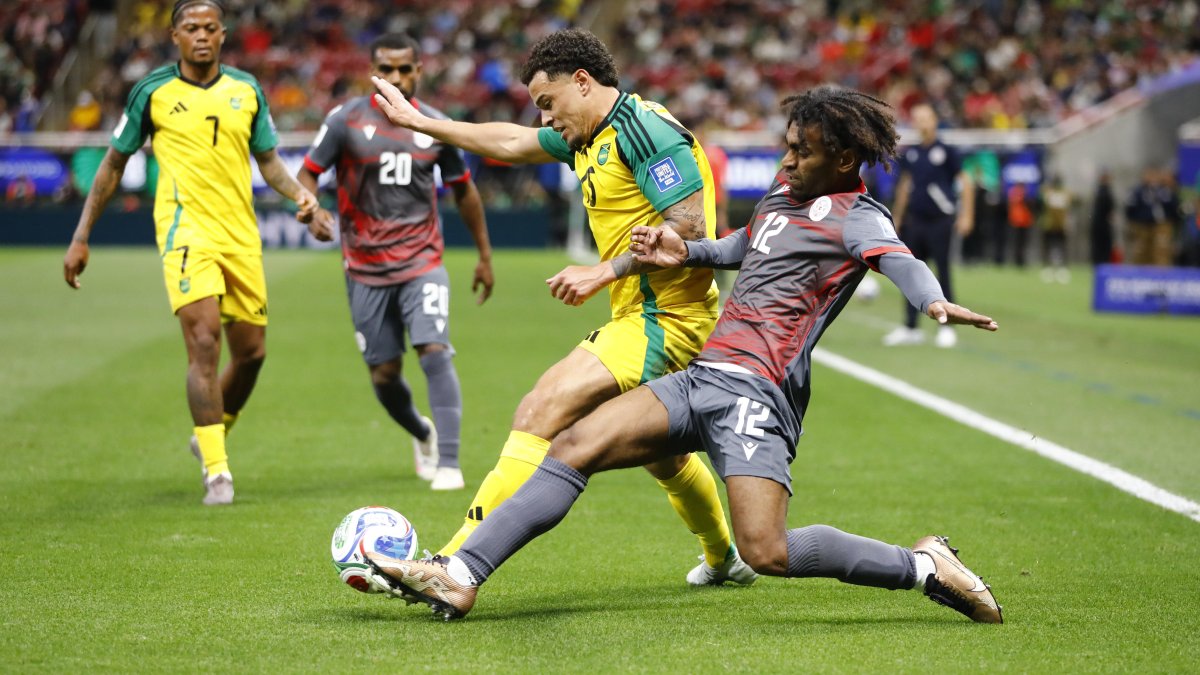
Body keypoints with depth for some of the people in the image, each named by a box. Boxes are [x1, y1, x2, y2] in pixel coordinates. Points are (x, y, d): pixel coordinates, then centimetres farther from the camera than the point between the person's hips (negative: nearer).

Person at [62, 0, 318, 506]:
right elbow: (114, 164, 9)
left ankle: (211, 435, 33)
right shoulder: (153, 92, 1)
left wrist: (300, 193, -4)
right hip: (186, 230, -4)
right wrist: (81, 238, 8)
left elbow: (268, 160, 17)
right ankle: (216, 472, -14)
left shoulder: (246, 89, 9)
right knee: (204, 343, -18)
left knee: (251, 351, 7)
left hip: (241, 233, 4)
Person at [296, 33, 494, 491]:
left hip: (422, 261, 0)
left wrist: (484, 256, 18)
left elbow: (463, 191, 16)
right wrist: (312, 213, -24)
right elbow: (307, 174, -1)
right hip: (366, 268, 0)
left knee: (435, 351, -20)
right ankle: (422, 434, 37)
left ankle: (448, 464, -18)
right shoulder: (346, 120, -3)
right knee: (384, 374, 5)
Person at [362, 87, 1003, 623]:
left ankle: (924, 565, -4)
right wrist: (687, 252, 25)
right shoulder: (783, 192, 19)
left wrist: (933, 299, -48)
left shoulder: (857, 218, -5)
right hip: (702, 374, 8)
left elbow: (898, 259, -27)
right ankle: (458, 578, -3)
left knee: (767, 551, -22)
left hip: (756, 390, -8)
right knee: (575, 447, -4)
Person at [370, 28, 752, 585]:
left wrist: (606, 271, -22)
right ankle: (724, 559, 51)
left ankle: (456, 565, -29)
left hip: (665, 321, -11)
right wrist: (418, 121, 35)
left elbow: (689, 230, -23)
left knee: (541, 411, -22)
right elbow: (512, 143, 29)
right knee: (661, 455, 29)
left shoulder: (644, 130, -16)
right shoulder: (589, 137, 13)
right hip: (641, 318, 11)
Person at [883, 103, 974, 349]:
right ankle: (910, 328, 12)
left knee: (943, 273, -1)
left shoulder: (946, 151, -5)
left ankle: (946, 326, 6)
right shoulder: (910, 154, 8)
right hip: (915, 222, 5)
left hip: (940, 220, -5)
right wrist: (898, 219, 16)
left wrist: (966, 215, -9)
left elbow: (965, 182, -3)